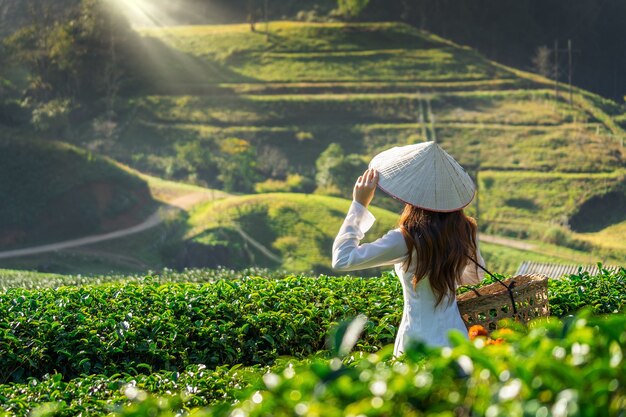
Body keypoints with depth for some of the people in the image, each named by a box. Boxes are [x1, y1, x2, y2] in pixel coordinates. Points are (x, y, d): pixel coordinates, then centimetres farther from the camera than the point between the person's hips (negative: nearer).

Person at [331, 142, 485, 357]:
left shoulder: (406, 240, -19)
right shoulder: (464, 231, -1)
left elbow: (342, 259, -15)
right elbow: (476, 276, 18)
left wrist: (359, 204, -10)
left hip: (419, 344, -6)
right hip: (457, 340, 6)